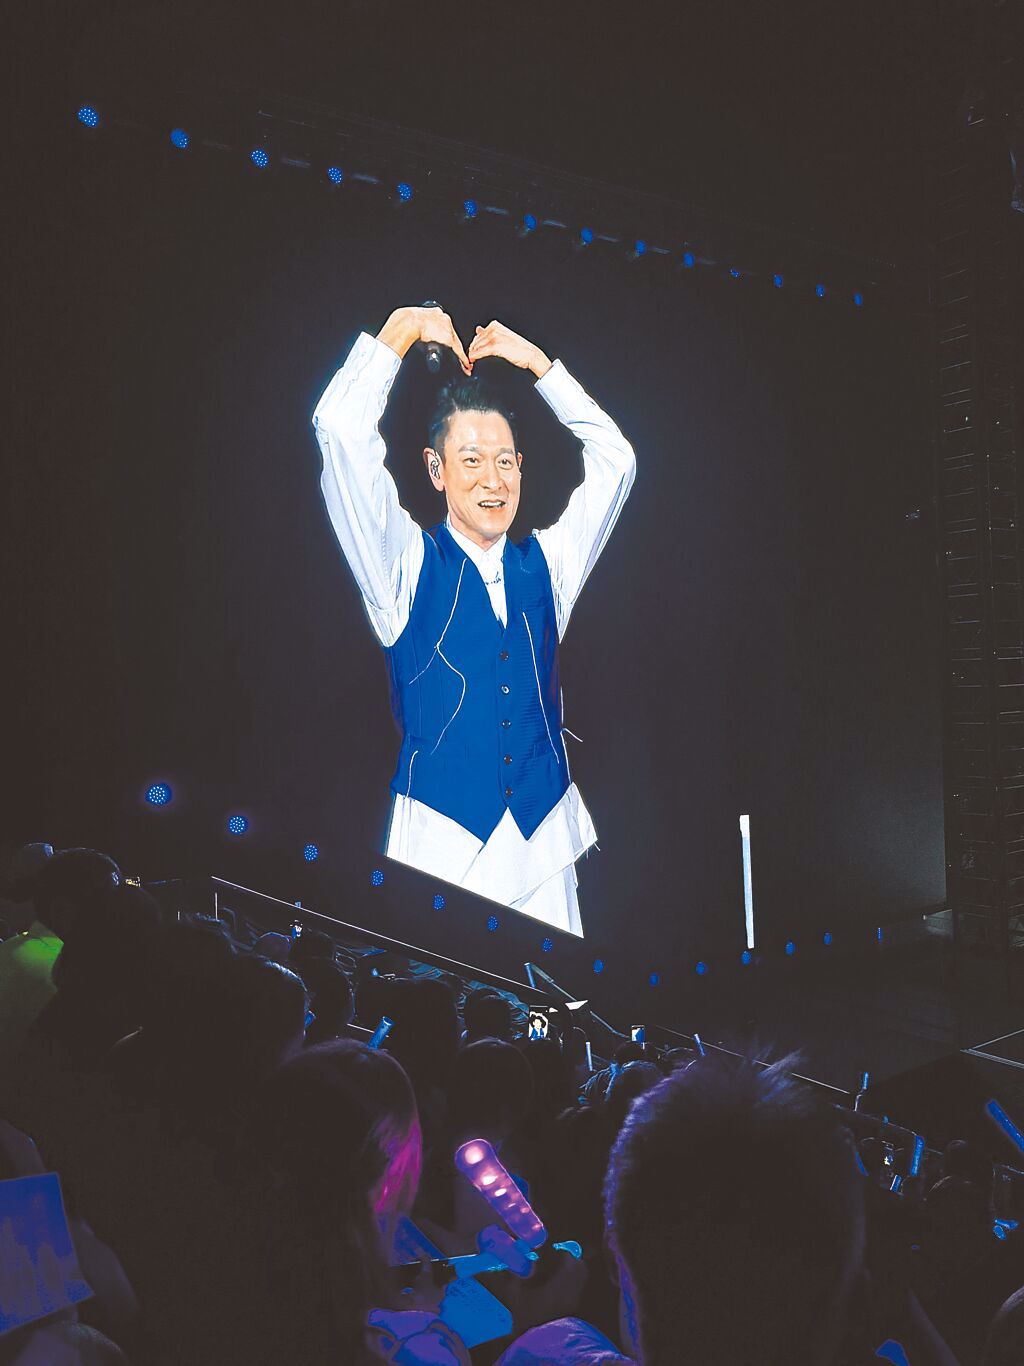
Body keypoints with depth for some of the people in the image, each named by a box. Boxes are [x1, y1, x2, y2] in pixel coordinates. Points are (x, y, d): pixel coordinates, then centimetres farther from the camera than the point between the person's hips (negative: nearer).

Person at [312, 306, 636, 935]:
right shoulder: (408, 566, 0)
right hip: (442, 841, -3)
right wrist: (405, 326, -1)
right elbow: (342, 429, -10)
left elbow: (615, 458, 13)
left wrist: (536, 360, 11)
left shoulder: (547, 564, 11)